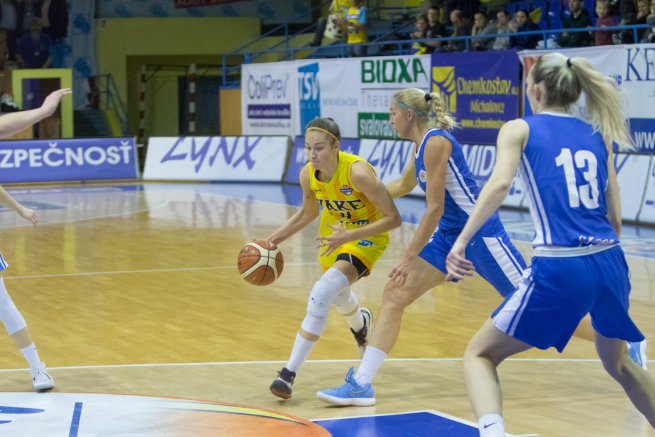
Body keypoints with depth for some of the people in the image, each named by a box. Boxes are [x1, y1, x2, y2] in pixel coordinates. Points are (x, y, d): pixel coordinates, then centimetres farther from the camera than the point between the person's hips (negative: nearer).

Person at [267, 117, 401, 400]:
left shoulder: (357, 172, -35)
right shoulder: (307, 175, -17)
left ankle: (290, 372, -22)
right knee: (337, 293, 31)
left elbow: (393, 218, -31)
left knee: (322, 294, -27)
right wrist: (275, 238, -5)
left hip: (367, 235, -7)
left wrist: (349, 235, -39)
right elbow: (308, 212, 5)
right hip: (335, 232, 7)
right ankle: (360, 323, 70)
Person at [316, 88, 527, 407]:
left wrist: (411, 256, -14)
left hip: (479, 233, -9)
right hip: (449, 235, 9)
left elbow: (435, 208, -18)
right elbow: (402, 186, 32)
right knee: (395, 293, 2)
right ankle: (361, 384, 1)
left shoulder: (436, 142, -16)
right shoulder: (423, 144, 12)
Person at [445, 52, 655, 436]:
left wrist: (462, 240, -14)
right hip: (610, 263, 5)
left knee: (480, 354, 9)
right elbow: (614, 216, 14)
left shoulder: (519, 129, 6)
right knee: (618, 362, 30)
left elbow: (500, 183, -13)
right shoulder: (599, 135, 17)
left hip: (559, 269, -5)